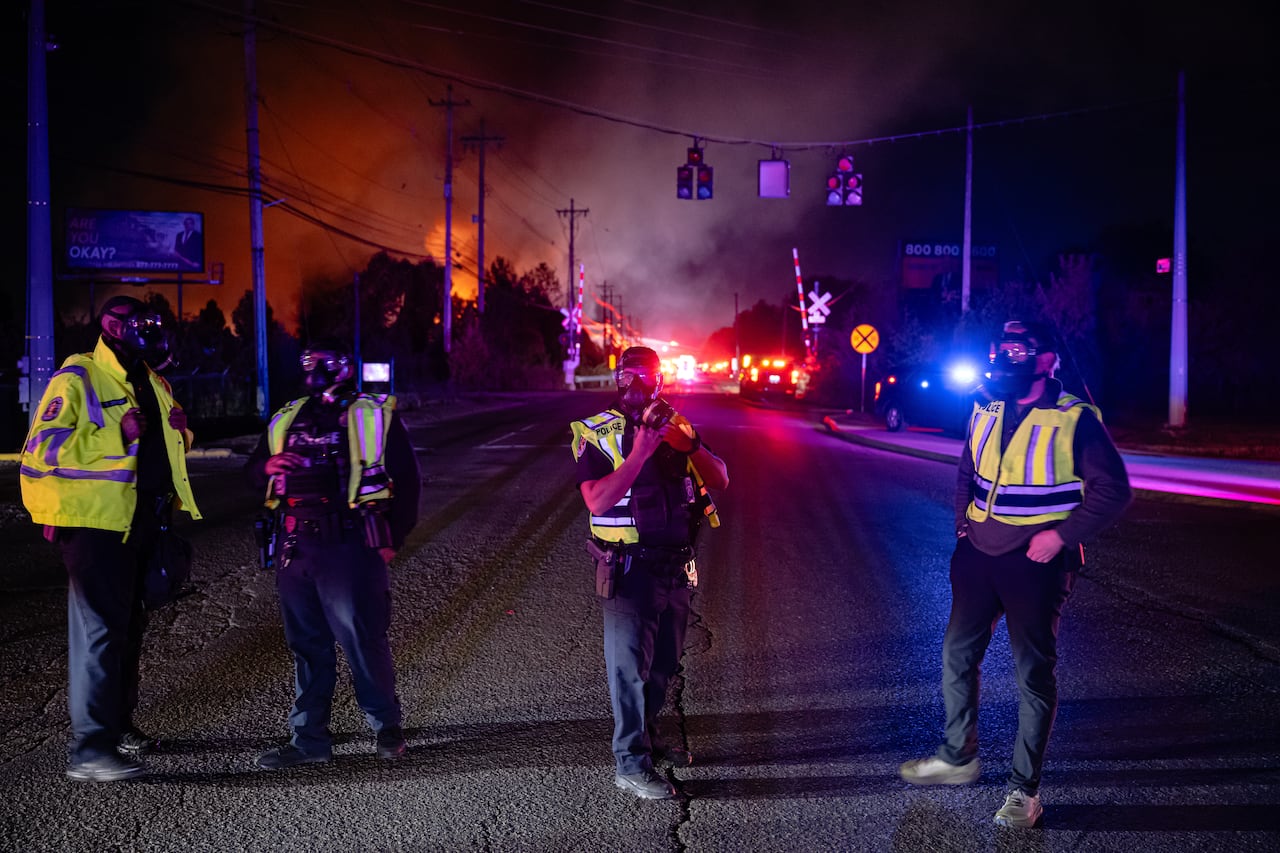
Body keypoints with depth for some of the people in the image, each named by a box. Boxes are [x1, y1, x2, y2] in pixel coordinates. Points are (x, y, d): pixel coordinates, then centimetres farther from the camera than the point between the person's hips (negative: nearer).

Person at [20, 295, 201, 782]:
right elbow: (41, 450, -19)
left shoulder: (150, 384, 16)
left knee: (128, 626, 17)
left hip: (141, 523, 9)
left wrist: (177, 429, 8)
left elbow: (169, 445, 32)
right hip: (96, 523, -9)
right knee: (99, 629, -11)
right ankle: (90, 750, -10)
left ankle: (118, 724, 31)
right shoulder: (77, 380, -10)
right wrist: (115, 435, -26)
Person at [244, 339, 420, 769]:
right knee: (306, 644, 9)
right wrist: (266, 467, 0)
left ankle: (387, 727, 13)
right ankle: (309, 738, 17)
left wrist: (392, 539, -3)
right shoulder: (286, 420, 19)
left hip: (348, 547, -5)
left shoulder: (374, 415, 5)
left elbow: (406, 479, 3)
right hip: (294, 548, 5)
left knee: (362, 637, -4)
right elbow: (253, 471, 25)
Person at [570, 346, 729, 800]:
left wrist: (690, 444, -15)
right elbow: (597, 501, -20)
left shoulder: (676, 425, 7)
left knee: (664, 660, 17)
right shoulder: (597, 434, -8)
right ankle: (630, 763, 1)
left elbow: (720, 480, 2)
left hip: (676, 566, 6)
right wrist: (640, 452, -25)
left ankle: (647, 734, 35)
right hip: (630, 569, -6)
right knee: (630, 662, -4)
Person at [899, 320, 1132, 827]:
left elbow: (1113, 490, -11)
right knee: (957, 655, 12)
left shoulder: (1075, 419, -11)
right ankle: (958, 756, 32)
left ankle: (1024, 789, 14)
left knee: (1034, 672, 3)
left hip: (1036, 561, -6)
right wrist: (962, 516, 8)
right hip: (979, 553, 6)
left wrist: (1061, 535, -17)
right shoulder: (986, 411, 6)